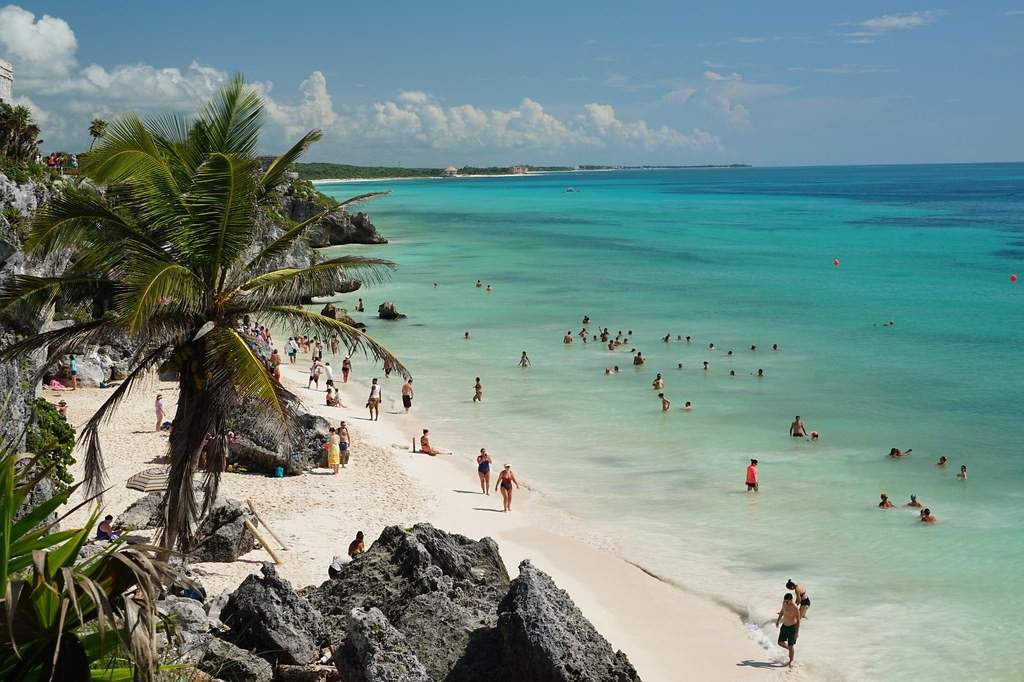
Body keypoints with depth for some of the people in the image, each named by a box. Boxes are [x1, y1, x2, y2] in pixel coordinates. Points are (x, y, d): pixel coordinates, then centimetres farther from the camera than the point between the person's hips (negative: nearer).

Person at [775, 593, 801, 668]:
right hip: (784, 626, 7)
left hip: (792, 627, -7)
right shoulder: (784, 603, -5)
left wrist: (797, 632, -21)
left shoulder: (795, 608, -25)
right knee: (780, 643, 11)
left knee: (790, 646, 0)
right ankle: (790, 650, 37)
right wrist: (778, 620, 14)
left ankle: (791, 661, 17)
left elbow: (798, 620, -19)